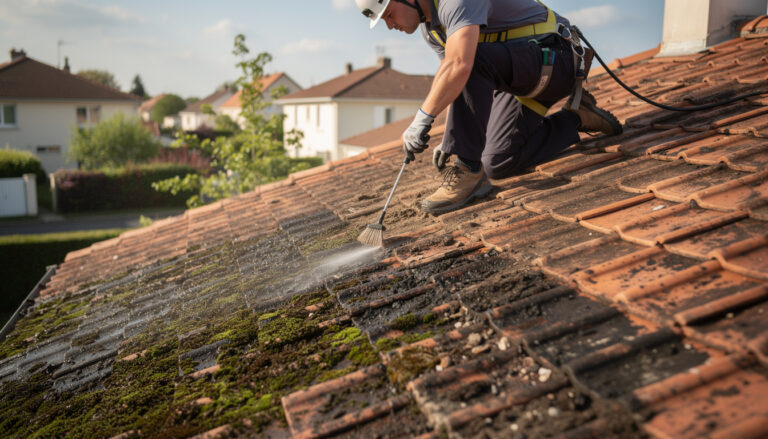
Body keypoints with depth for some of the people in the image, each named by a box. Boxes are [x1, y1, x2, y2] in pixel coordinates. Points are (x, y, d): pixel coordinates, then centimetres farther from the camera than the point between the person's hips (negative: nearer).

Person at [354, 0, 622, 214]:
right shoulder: (428, 26, 7)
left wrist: (422, 119, -34)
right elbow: (451, 83, 12)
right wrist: (451, 139, 4)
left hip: (554, 60, -9)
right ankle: (575, 120, 15)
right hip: (516, 78, 9)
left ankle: (468, 171, -25)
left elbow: (459, 66, -40)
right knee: (497, 164, -1)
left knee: (471, 61, -34)